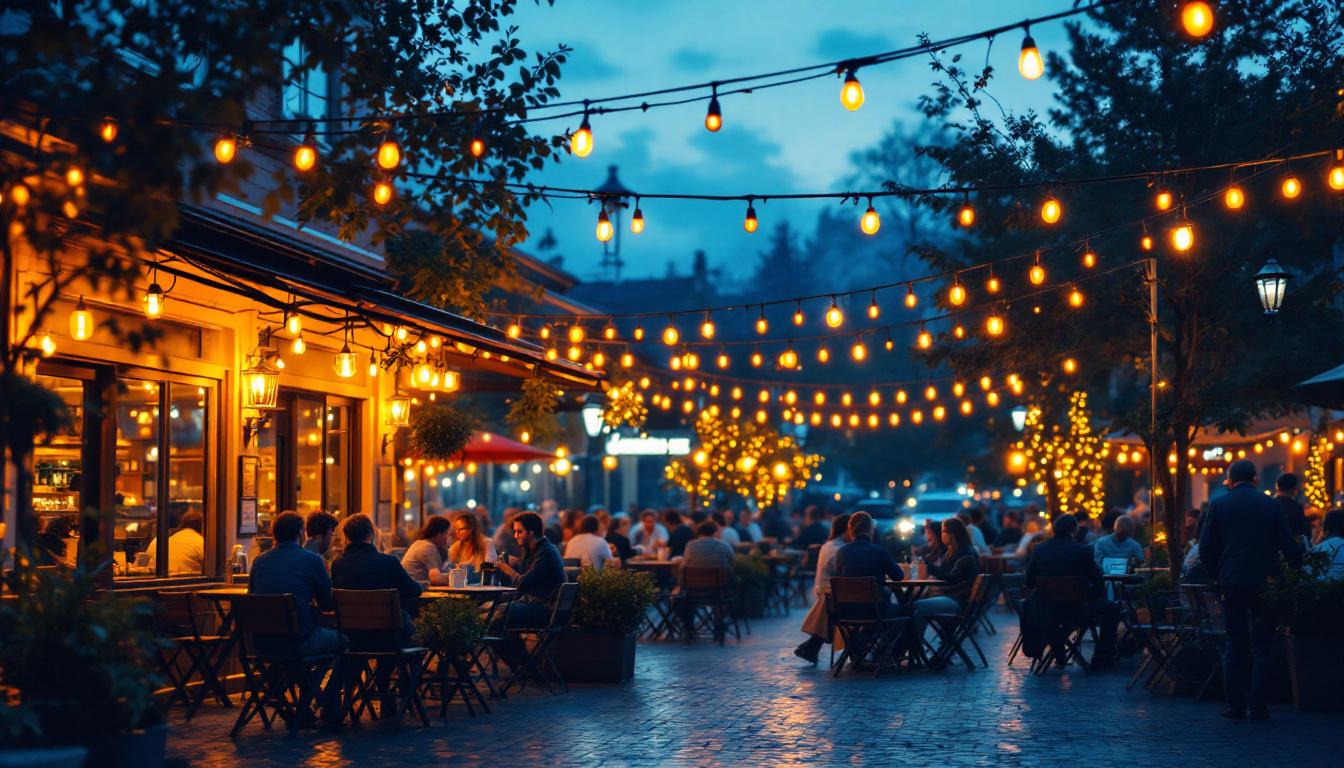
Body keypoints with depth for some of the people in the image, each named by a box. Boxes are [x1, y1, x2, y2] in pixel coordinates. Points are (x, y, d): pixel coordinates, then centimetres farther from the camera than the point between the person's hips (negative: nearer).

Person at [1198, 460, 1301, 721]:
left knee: (1235, 645, 9)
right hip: (1264, 581, -1)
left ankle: (1235, 705, 7)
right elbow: (1289, 546, -1)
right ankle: (1257, 706, -1)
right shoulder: (1272, 505, 0)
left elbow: (1206, 548, 0)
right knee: (1262, 645, 4)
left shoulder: (1218, 505, 1)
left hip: (1231, 583, 1)